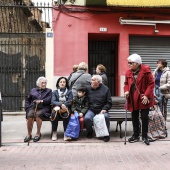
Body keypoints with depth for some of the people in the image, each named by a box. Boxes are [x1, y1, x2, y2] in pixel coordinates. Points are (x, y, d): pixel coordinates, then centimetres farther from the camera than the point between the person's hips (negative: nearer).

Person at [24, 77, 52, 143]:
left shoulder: (49, 91, 21)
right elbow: (27, 99, 24)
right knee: (29, 115, -32)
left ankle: (38, 133, -23)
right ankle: (29, 134, -21)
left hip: (43, 108, -2)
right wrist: (27, 107, 7)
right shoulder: (33, 90, 25)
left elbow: (49, 99, 3)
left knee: (38, 114, -36)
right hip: (33, 107, 2)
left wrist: (41, 101, -10)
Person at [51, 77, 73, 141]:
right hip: (57, 108, 1)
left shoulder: (69, 92, 15)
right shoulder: (54, 92, 16)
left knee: (66, 115, -36)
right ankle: (54, 132, -25)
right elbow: (53, 102, 1)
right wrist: (61, 104, -17)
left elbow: (69, 102, 2)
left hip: (66, 108, 0)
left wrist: (64, 105, -16)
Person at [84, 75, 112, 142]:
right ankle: (90, 132, 3)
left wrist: (104, 109, -12)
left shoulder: (105, 89, 3)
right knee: (87, 118, -29)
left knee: (106, 117, -33)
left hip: (102, 110, -1)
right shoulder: (88, 89, 8)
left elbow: (109, 102, 3)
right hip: (91, 110, 1)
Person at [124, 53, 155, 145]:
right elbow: (126, 83, 14)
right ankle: (136, 135, 26)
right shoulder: (128, 72, 3)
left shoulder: (146, 70, -11)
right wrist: (126, 91, -7)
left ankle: (144, 136, 14)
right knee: (134, 117, 12)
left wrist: (146, 95, -18)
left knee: (144, 117, 1)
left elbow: (151, 83, -11)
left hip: (143, 98, -4)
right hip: (133, 99, 5)